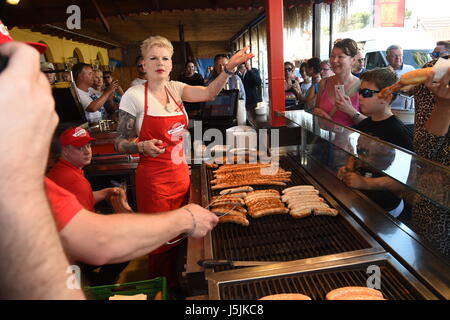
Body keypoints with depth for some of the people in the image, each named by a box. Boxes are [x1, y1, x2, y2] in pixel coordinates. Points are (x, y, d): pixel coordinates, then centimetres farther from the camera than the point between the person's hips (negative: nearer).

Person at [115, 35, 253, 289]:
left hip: (181, 173, 6)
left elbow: (209, 93, -11)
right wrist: (143, 147, -27)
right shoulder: (134, 96, -10)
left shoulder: (175, 88, 5)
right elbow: (121, 144, -7)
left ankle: (176, 284, 39)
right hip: (154, 178, -5)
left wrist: (229, 68, -24)